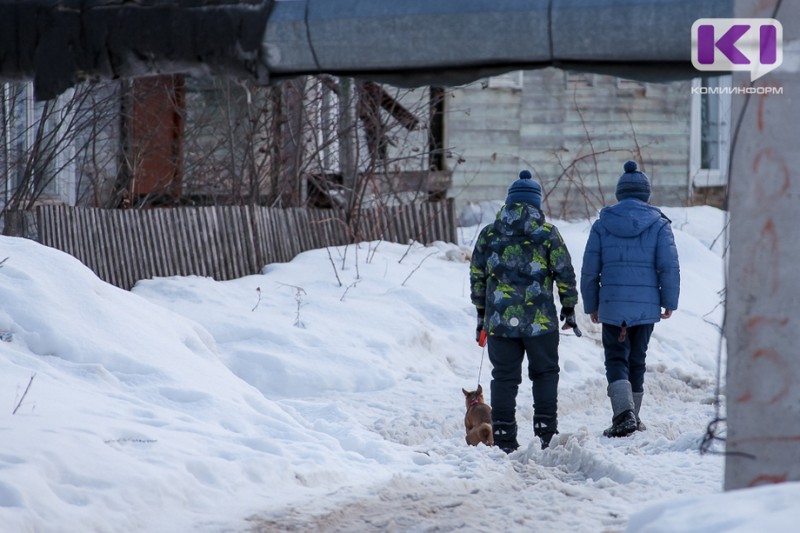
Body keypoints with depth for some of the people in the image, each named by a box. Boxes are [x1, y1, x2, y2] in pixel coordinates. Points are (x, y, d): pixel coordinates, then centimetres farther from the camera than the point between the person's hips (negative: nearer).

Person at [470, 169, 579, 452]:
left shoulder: (489, 234, 5)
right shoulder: (547, 233, -2)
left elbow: (477, 276, 10)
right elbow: (565, 274, -1)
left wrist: (481, 312, 19)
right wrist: (569, 308, 11)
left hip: (499, 320, 2)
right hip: (540, 321, -2)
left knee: (504, 378, 6)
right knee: (545, 373, 13)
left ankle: (503, 437, 4)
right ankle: (546, 431, 7)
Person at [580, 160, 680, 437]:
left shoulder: (602, 225, 2)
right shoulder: (658, 225, 0)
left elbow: (589, 271, 3)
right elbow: (669, 267, -6)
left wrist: (591, 306, 13)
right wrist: (670, 302, 4)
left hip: (612, 307, -1)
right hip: (647, 306, 1)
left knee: (616, 359, 2)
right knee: (637, 360, 13)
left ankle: (624, 414, -18)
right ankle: (632, 417, 20)